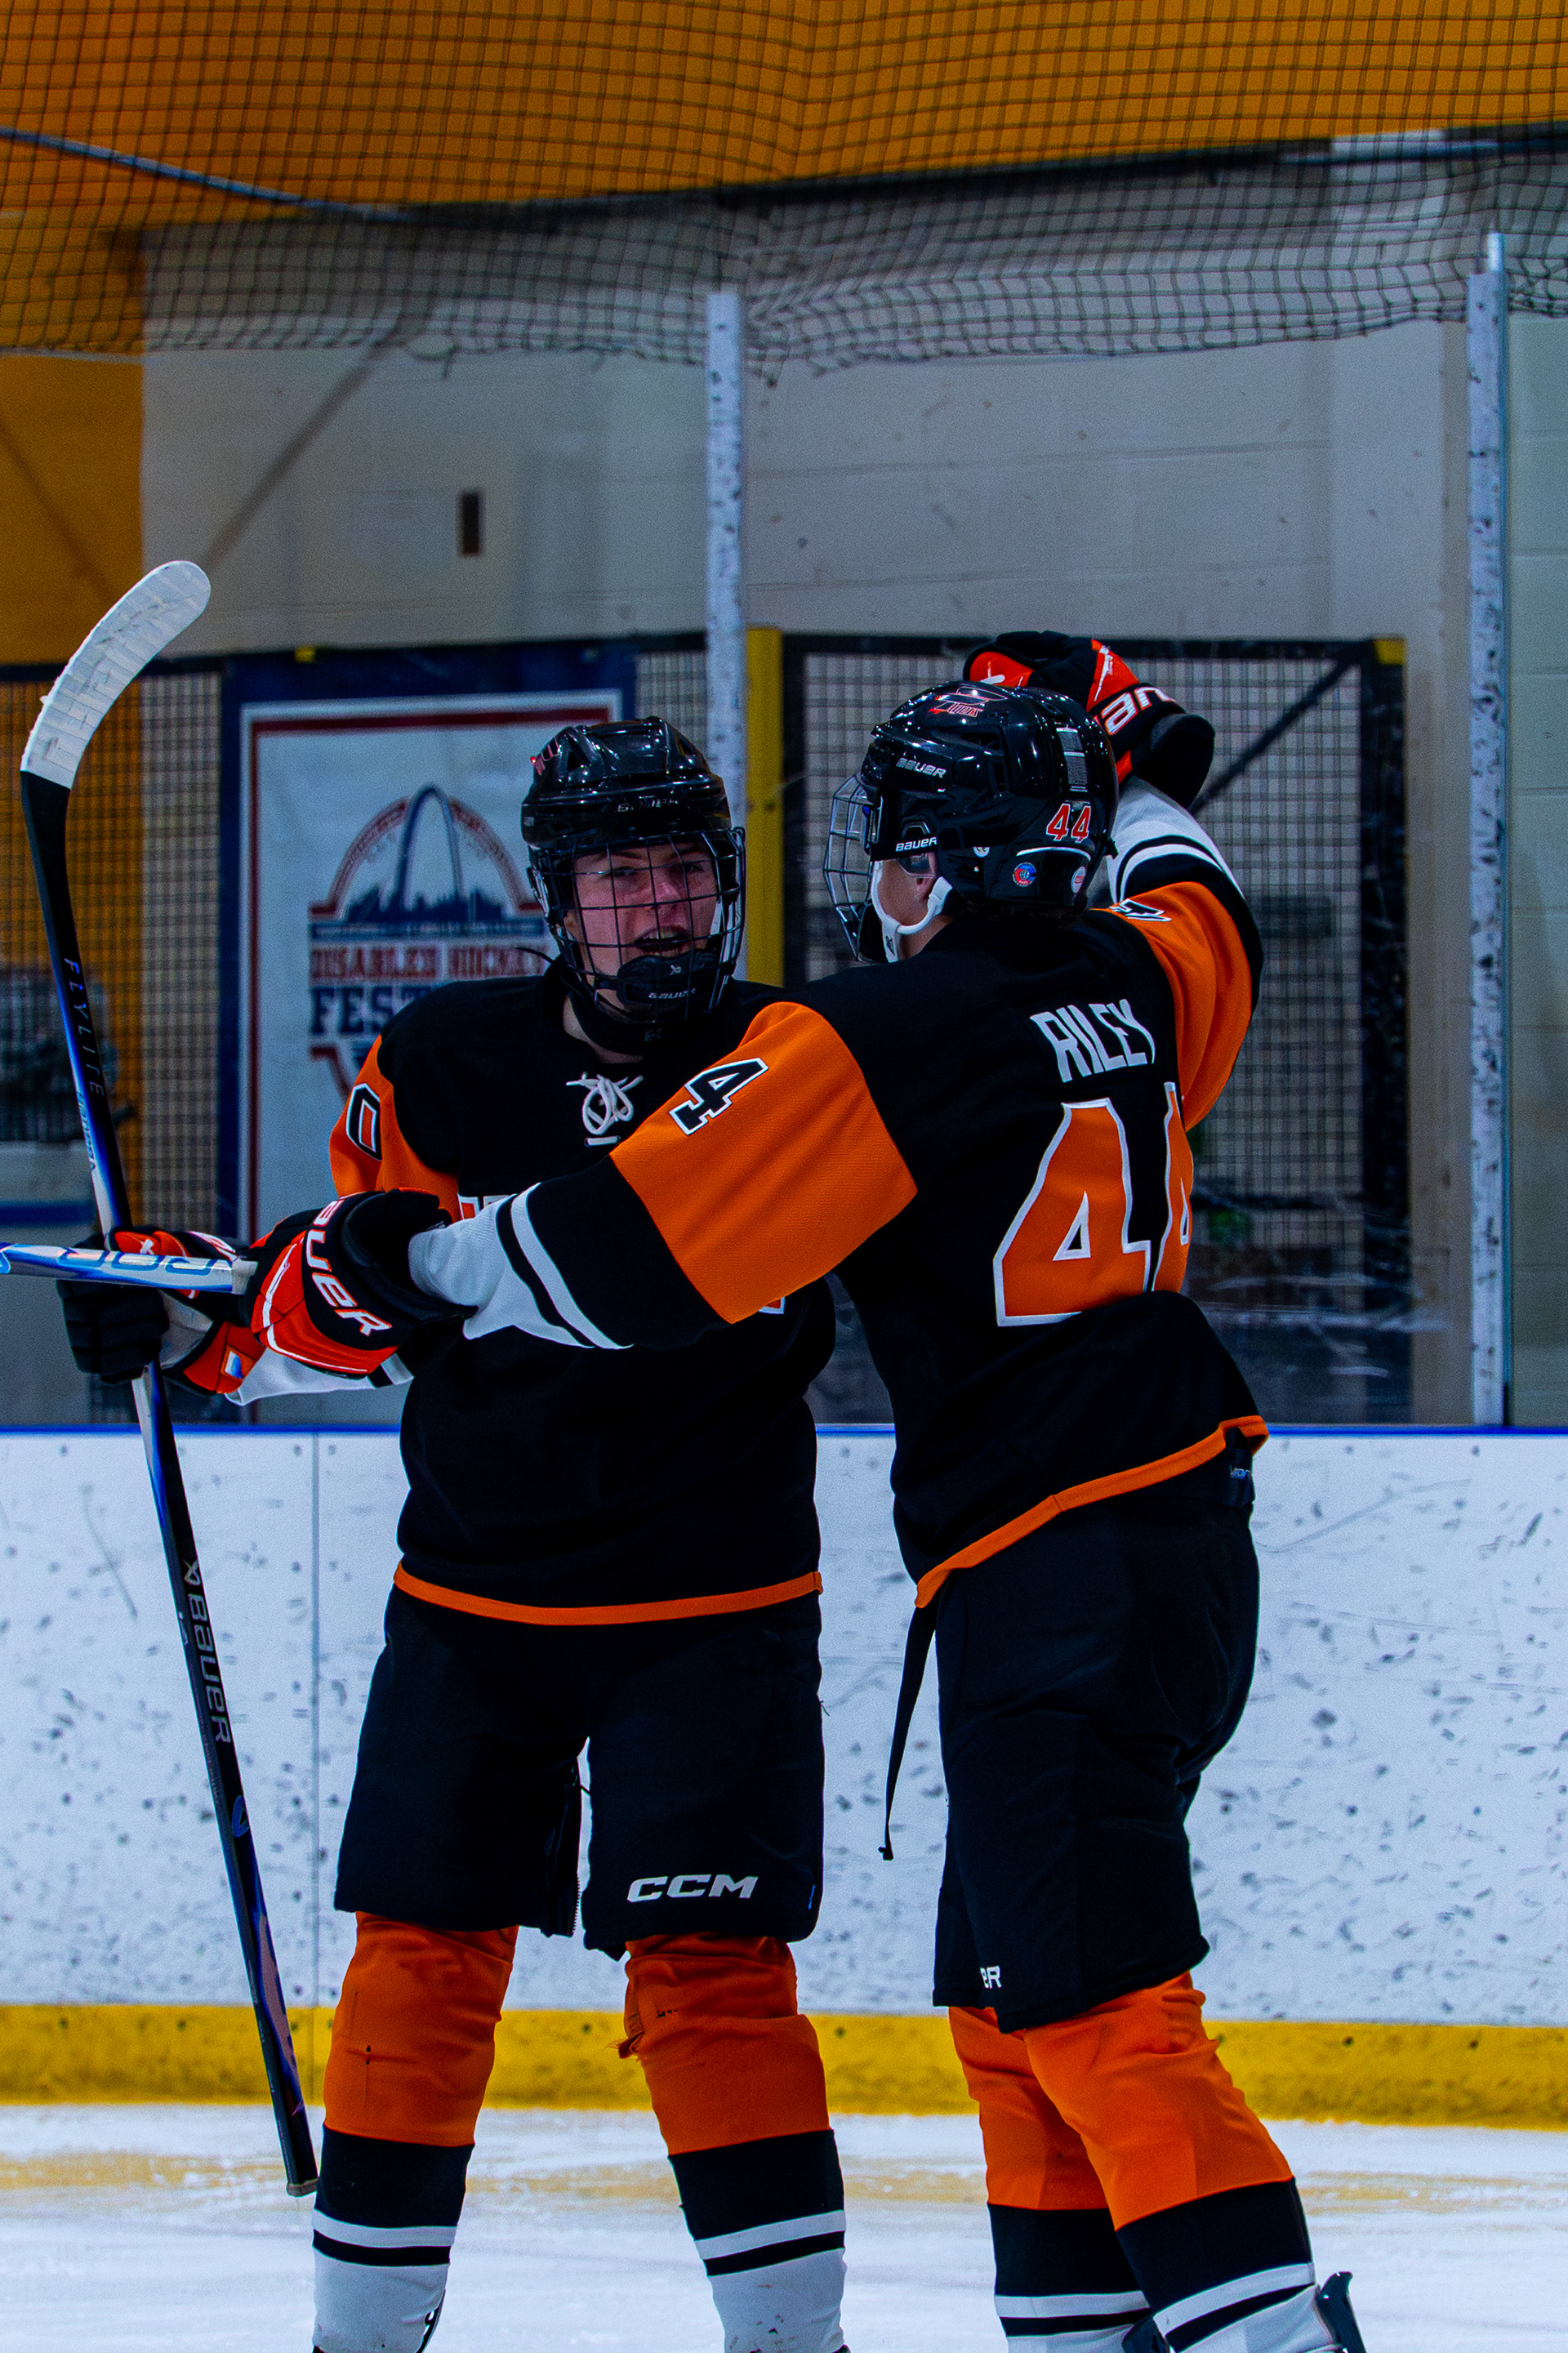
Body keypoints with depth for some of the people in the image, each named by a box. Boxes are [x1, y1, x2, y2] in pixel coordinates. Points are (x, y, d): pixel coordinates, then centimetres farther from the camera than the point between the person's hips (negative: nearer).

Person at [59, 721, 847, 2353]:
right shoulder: (442, 1067, -1)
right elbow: (328, 1321, 6)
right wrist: (187, 1310, -10)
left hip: (713, 1603, -2)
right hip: (474, 1591, 2)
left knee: (707, 1965, -10)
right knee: (420, 1954, 5)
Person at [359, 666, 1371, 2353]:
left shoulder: (874, 1044, -13)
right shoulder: (1129, 983, 10)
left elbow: (631, 1256, -14)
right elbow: (1205, 933, 37)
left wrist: (402, 1272, -1)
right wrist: (1144, 788, 54)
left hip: (1053, 1567, -9)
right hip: (1188, 1531, 9)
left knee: (1094, 2001, -13)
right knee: (1006, 1986, 16)